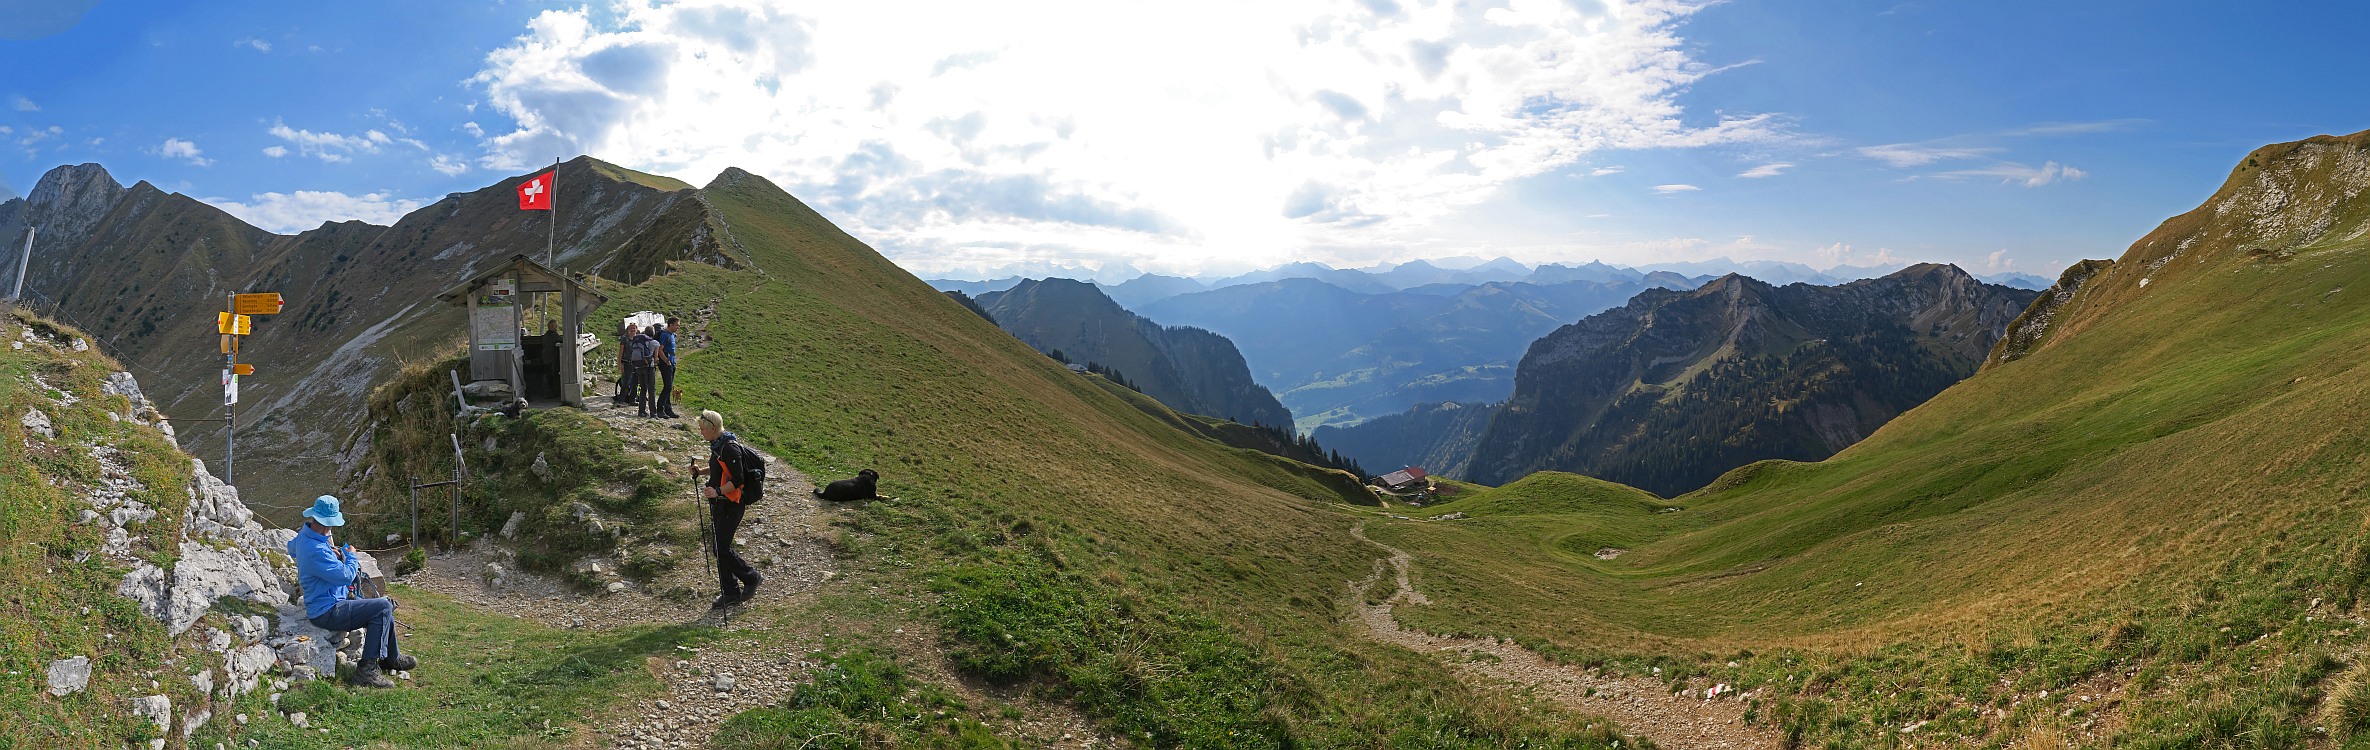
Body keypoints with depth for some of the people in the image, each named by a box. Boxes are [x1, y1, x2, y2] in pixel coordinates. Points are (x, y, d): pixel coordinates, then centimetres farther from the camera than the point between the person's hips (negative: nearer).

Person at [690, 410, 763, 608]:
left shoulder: (730, 448, -20)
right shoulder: (717, 444, 10)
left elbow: (737, 480, -23)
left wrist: (718, 491, -32)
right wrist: (701, 471, 9)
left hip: (731, 504, -10)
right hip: (720, 503, 10)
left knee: (721, 548, -8)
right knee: (720, 547, 11)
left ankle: (751, 578, 10)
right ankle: (731, 592, 19)